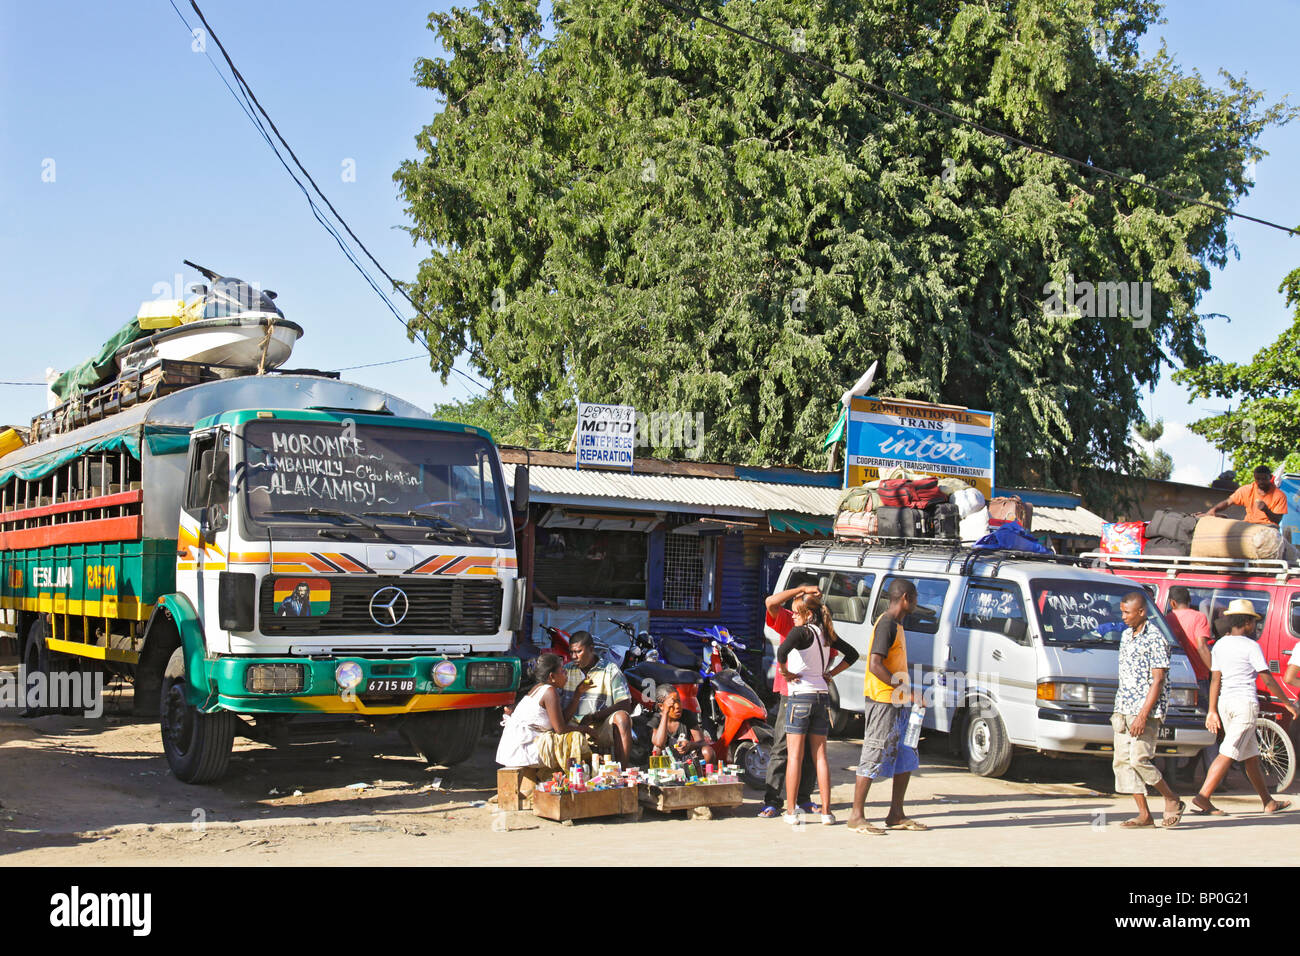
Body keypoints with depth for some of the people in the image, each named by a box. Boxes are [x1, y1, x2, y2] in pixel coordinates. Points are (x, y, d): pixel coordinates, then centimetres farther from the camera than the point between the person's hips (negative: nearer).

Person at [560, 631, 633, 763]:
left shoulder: (610, 669, 6)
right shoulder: (567, 670, 14)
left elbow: (625, 704, -4)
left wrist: (594, 717, -16)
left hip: (602, 729, -1)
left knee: (621, 717, -32)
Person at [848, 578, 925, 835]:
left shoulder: (896, 625, 17)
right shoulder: (886, 624, -14)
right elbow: (875, 665, -23)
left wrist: (909, 694, 18)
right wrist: (906, 690, -21)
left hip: (897, 704, 10)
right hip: (882, 701, -10)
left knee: (906, 758, 12)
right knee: (873, 758, -6)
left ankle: (896, 815, 19)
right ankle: (856, 816, -1)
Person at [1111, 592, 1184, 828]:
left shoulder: (1155, 638, -11)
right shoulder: (1126, 635, 14)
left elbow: (1158, 681, -15)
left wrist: (1143, 715, -21)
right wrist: (1119, 709, 18)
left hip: (1147, 710, -8)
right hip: (1123, 710, 8)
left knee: (1139, 759, -14)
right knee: (1122, 760, 2)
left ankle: (1173, 800, 7)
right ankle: (1144, 815, 6)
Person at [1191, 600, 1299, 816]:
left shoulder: (1219, 645, 9)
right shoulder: (1250, 646, -9)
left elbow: (1215, 679, 9)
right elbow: (1268, 679, -8)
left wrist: (1212, 711, 11)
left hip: (1225, 702, 7)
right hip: (1246, 702, -7)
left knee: (1251, 755, 16)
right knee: (1229, 753, -10)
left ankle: (1269, 802, 25)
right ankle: (1202, 798, -18)